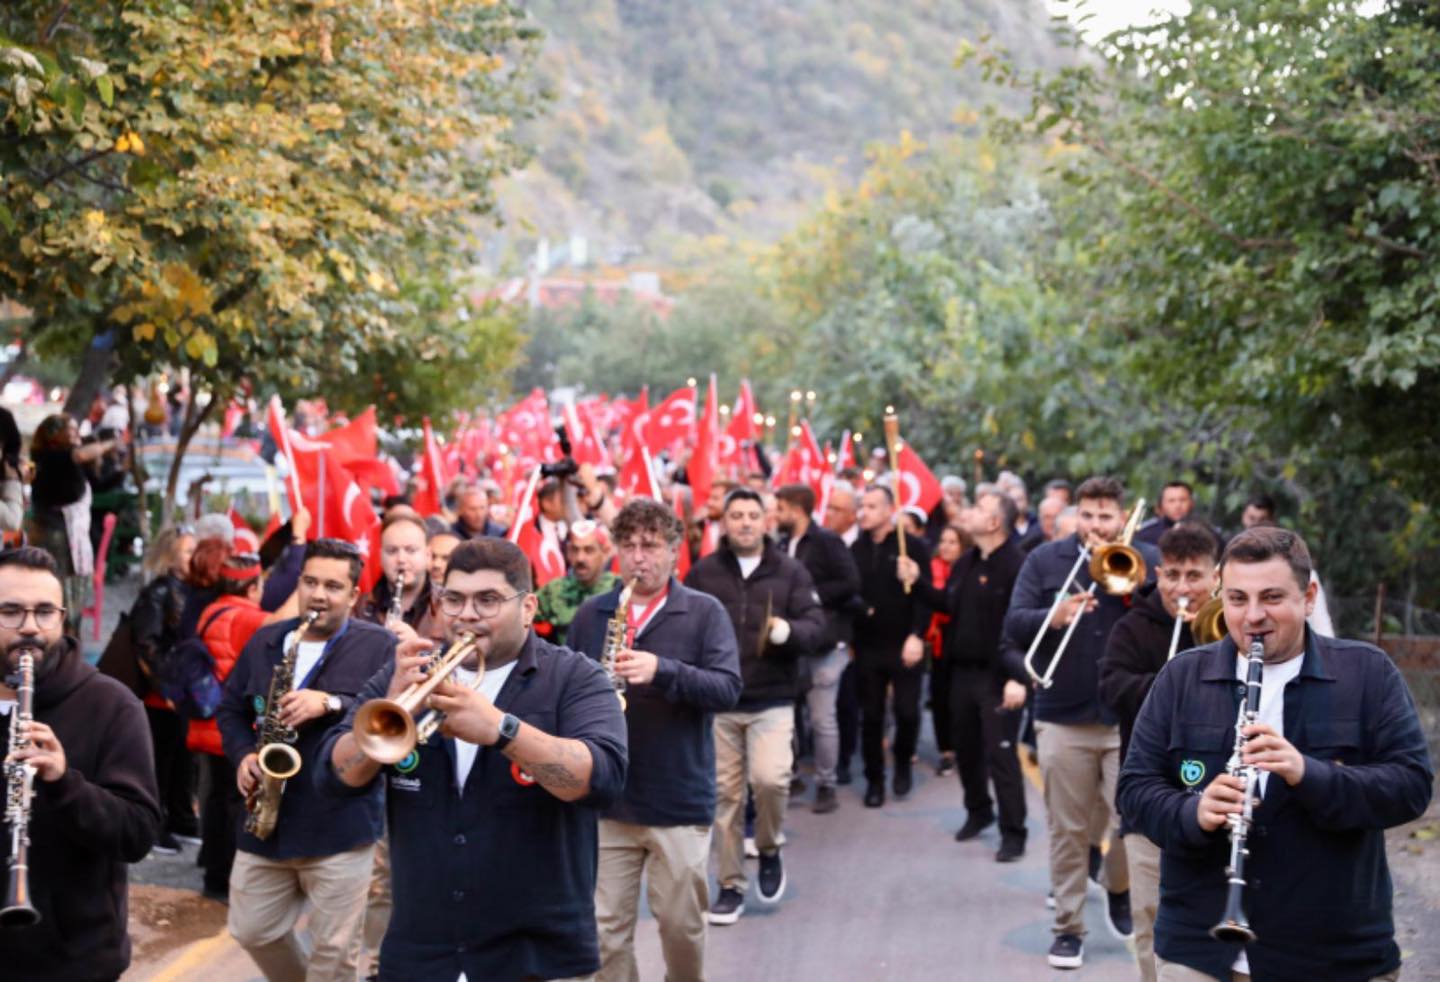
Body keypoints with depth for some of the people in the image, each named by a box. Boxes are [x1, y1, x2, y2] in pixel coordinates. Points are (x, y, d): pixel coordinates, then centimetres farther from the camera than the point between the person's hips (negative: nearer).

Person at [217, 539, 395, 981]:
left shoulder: (379, 646, -5)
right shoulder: (264, 642, 9)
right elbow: (230, 709, 18)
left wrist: (331, 704, -25)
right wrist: (243, 756, -1)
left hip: (341, 825, -5)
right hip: (266, 822, 5)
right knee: (252, 932, 15)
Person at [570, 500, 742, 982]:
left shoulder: (704, 612, -2)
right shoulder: (591, 613, 6)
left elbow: (728, 689, -14)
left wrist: (662, 670, -28)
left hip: (681, 799, -2)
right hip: (604, 798, 2)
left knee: (682, 925, 9)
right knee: (605, 929, 4)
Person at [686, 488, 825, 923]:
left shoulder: (790, 572, 4)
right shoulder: (703, 573, 4)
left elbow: (816, 627, -2)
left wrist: (789, 631, -23)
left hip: (772, 701, -1)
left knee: (769, 777, -20)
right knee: (726, 793, 4)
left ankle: (769, 850, 10)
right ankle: (731, 886, 16)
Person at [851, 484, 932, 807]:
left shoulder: (912, 547, -4)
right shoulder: (856, 550, 8)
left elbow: (924, 596, -8)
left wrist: (916, 635, -17)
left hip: (905, 646, -3)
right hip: (867, 647, 3)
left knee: (907, 711, -3)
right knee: (871, 716, 5)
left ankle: (903, 763, 23)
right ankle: (874, 779, 16)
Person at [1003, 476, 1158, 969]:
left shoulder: (1146, 559, 4)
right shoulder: (1045, 559, 4)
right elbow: (1013, 625, -4)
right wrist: (1053, 617, -22)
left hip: (1129, 715, 0)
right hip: (1063, 718, 0)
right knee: (1067, 830, 5)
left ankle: (1118, 891, 28)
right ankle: (1068, 926, 16)